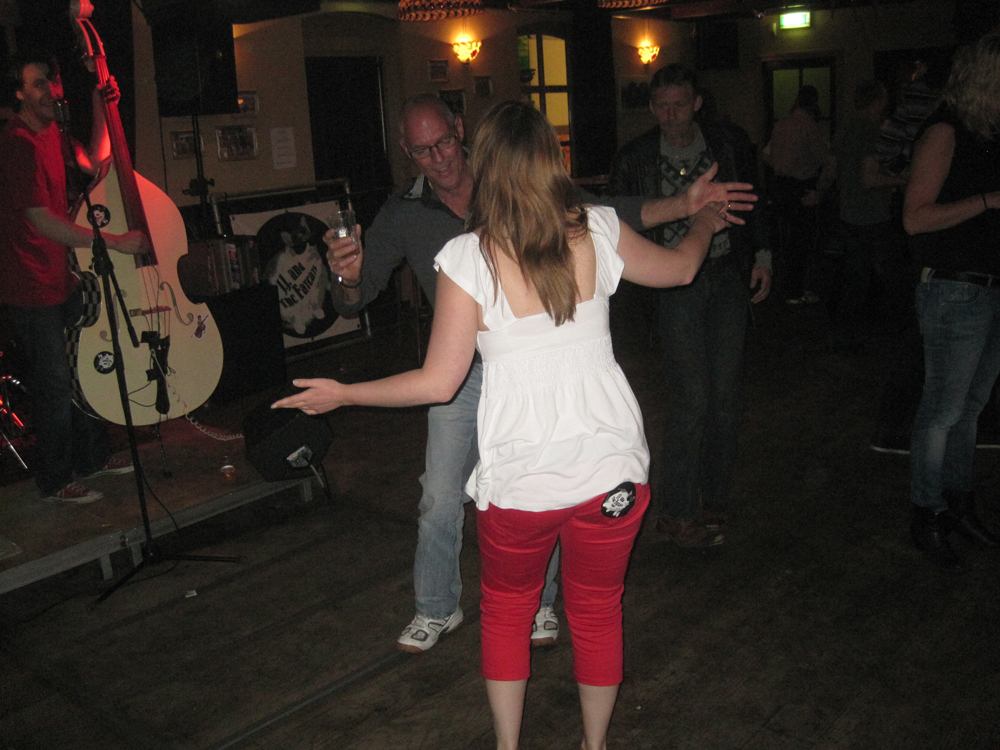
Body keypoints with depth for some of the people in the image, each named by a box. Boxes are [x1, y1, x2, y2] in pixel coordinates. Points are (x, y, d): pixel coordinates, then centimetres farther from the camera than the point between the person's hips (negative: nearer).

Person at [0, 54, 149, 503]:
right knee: (55, 385, 0)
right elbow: (42, 220, -26)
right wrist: (117, 242, -25)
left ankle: (92, 458, 35)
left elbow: (94, 163, 19)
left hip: (63, 276, 10)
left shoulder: (52, 132, 9)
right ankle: (54, 482, 16)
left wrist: (100, 106, 8)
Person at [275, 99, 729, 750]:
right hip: (611, 464, 3)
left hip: (518, 475, -2)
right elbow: (679, 269, 14)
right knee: (598, 612, 22)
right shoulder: (597, 231, -4)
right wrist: (704, 224, 37)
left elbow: (438, 383, -10)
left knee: (506, 611, 23)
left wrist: (342, 394, 5)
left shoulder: (467, 258, -13)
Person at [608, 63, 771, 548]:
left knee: (725, 395, 7)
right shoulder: (633, 159, 0)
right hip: (676, 285, -3)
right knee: (691, 399, -8)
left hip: (728, 277, 3)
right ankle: (675, 512, 6)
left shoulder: (730, 144, 4)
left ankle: (714, 496, 26)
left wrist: (762, 256, 6)